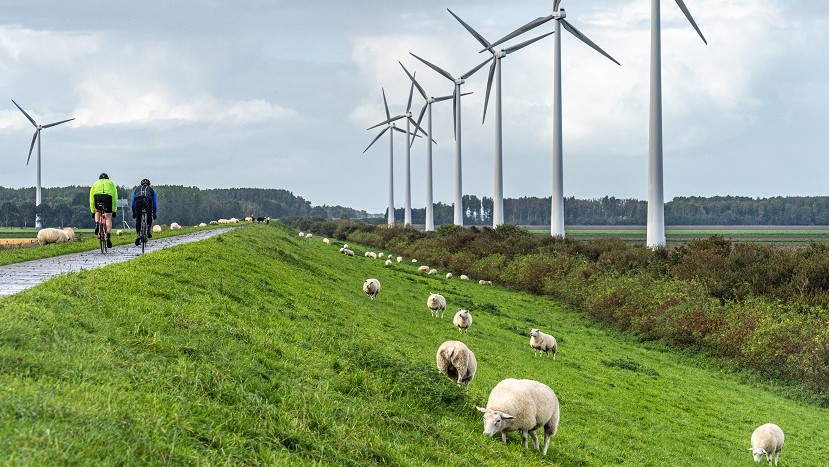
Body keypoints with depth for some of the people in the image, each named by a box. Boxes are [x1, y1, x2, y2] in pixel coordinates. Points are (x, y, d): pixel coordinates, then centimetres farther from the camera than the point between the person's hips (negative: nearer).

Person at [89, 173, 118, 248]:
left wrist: (93, 211, 37)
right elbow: (115, 197, 28)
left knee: (97, 211, 31)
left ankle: (97, 223, 3)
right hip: (108, 196, -1)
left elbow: (91, 199, 33)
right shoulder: (111, 183, 33)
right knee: (108, 218, 2)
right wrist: (114, 210, 30)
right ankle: (108, 237, -9)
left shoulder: (95, 184, 34)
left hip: (97, 196, 1)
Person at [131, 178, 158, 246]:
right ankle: (149, 231, 7)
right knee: (149, 217, 24)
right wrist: (154, 213, 44)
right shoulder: (151, 189, 35)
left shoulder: (137, 189, 38)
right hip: (148, 200, -1)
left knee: (138, 220, 11)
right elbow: (154, 203, 36)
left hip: (138, 200, 1)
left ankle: (138, 235, -3)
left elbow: (133, 203, 39)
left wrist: (133, 213, 45)